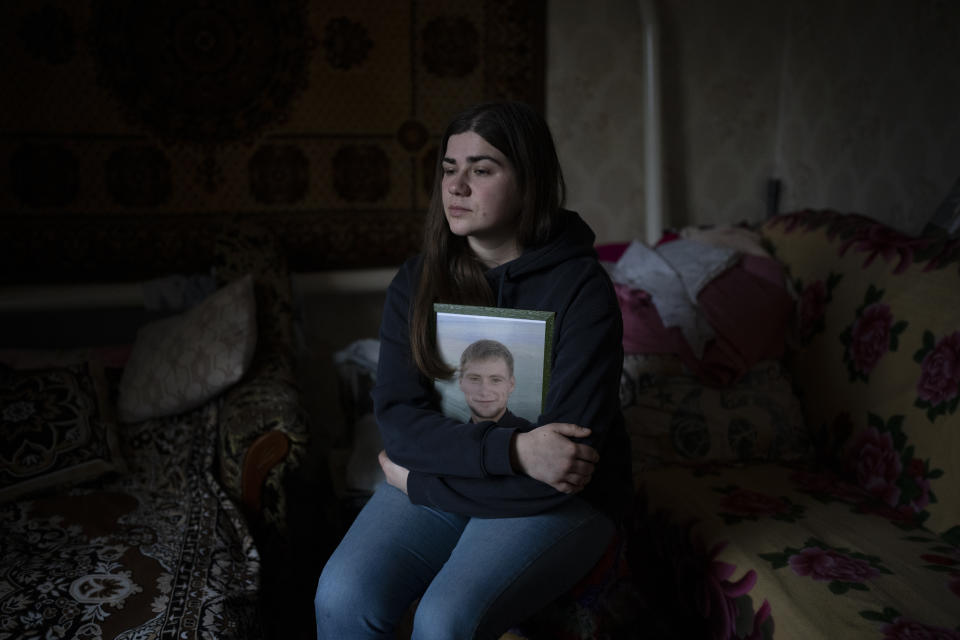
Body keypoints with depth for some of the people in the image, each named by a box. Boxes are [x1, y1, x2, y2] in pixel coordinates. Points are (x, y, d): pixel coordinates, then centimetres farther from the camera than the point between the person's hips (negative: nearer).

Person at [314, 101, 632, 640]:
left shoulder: (582, 288, -15)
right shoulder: (417, 282, 0)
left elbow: (571, 452, -20)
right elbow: (398, 418, -8)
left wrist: (416, 478, -12)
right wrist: (513, 450, -24)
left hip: (558, 501, -3)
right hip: (437, 479, 4)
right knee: (342, 597, -20)